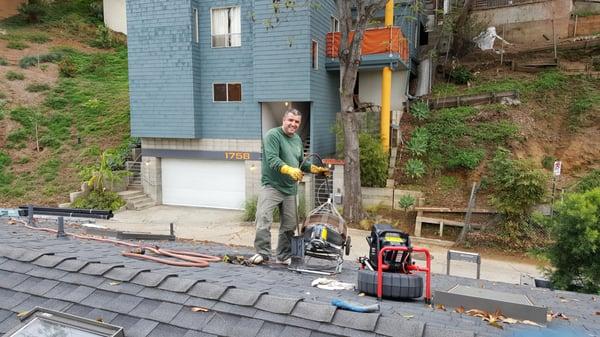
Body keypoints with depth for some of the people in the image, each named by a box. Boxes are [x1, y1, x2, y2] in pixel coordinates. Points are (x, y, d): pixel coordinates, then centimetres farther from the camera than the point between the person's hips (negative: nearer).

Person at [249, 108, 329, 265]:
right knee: (264, 219, -16)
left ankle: (284, 256, 21)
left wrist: (316, 169, 20)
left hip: (290, 189, 7)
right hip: (271, 185, -7)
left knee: (289, 225, 9)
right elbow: (272, 159, -22)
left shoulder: (297, 139, 16)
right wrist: (289, 170, -36)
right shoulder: (272, 135, -9)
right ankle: (262, 252, -4)